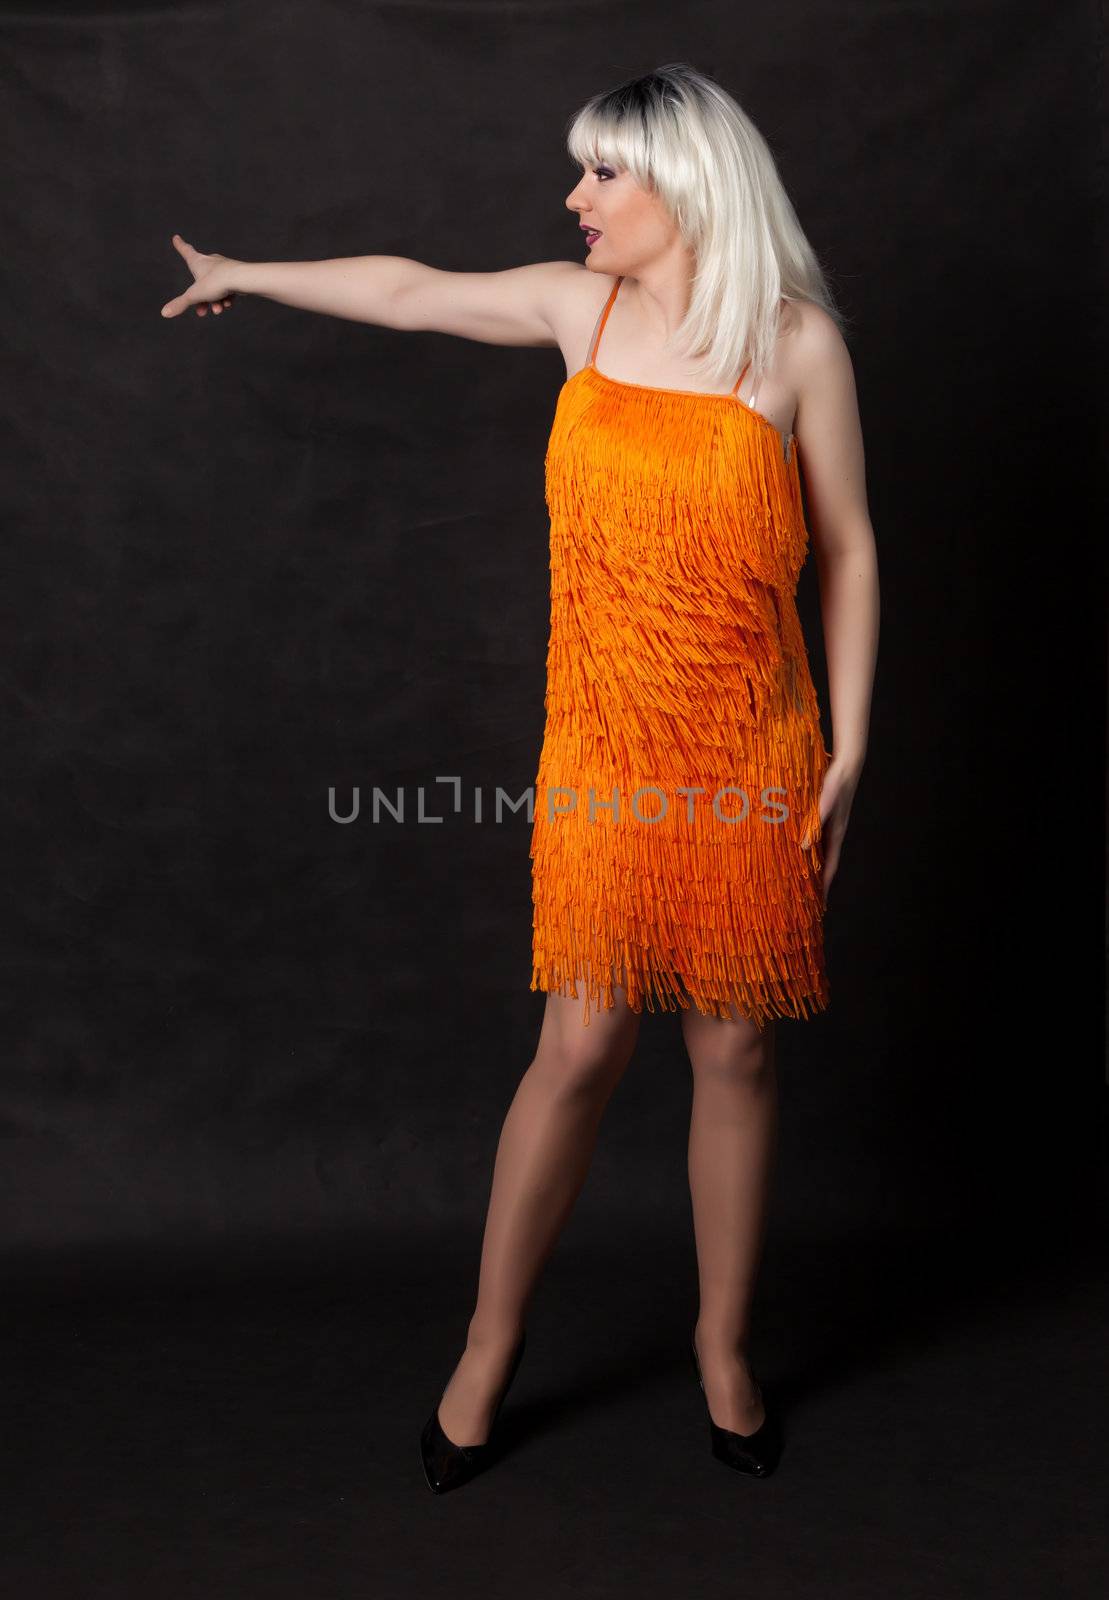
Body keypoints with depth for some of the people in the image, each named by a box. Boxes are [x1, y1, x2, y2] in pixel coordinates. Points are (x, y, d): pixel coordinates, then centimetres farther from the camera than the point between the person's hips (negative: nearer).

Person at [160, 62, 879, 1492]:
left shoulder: (797, 340, -3)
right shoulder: (580, 306, 5)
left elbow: (848, 552, 1)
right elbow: (409, 291, 19)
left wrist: (849, 746, -3)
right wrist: (249, 275, 32)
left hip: (751, 758, -1)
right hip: (604, 755, 1)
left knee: (735, 1054, 8)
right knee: (579, 1051, 4)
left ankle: (724, 1346, 29)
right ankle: (489, 1348, 24)